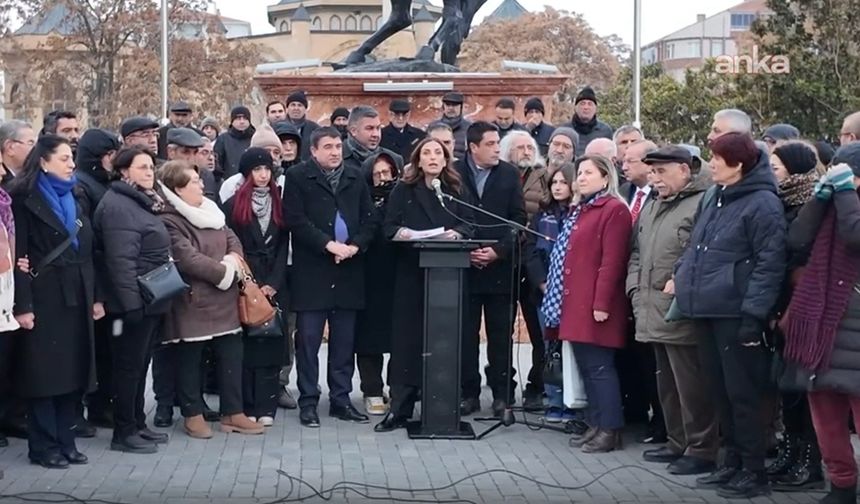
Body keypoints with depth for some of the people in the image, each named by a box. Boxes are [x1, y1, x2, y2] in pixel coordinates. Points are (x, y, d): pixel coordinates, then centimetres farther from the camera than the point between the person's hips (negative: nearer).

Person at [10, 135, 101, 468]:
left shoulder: (73, 199, 16)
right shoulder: (24, 200, -6)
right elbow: (18, 256, -12)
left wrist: (95, 297, 9)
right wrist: (23, 305, -18)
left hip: (76, 297, 6)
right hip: (44, 298, -6)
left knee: (72, 370, 8)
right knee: (45, 372, -1)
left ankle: (65, 441, 17)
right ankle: (44, 446, 7)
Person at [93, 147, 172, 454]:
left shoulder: (144, 202, 17)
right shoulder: (118, 205, -15)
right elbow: (121, 260, -23)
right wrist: (131, 302, -27)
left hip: (153, 301, 10)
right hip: (135, 301, -10)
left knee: (140, 365, 15)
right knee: (129, 366, -3)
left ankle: (138, 424, 24)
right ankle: (124, 433, 4)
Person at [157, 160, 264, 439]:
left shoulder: (209, 210, 13)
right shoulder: (170, 221, -15)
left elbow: (233, 241, 12)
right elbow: (188, 259, -22)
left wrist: (232, 258, -10)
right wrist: (224, 270, -13)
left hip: (223, 298, 8)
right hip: (192, 301, -8)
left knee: (231, 354, 9)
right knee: (189, 359, 5)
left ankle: (233, 412, 17)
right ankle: (193, 414, 17)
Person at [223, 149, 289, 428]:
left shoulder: (278, 204, 12)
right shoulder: (233, 205, 1)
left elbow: (283, 247, 7)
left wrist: (273, 283, -5)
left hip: (274, 285, 3)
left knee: (270, 343, 0)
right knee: (246, 344, -3)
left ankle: (265, 407, 2)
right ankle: (246, 407, 2)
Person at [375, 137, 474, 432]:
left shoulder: (455, 192, 13)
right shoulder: (403, 191, 8)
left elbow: (468, 225, 7)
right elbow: (389, 226, 2)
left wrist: (456, 233, -13)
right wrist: (401, 232, -18)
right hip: (411, 273, -1)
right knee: (407, 337, -4)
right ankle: (400, 409, -1)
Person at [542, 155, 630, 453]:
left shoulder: (613, 209, -9)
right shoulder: (580, 209, 20)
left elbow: (612, 261, -15)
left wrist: (601, 303, -20)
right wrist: (557, 293, 17)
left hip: (594, 305, -9)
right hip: (575, 302, 9)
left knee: (599, 366, -6)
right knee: (585, 365, 11)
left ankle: (610, 430, 0)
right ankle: (595, 425, 18)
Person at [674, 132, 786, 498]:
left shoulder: (762, 203, -11)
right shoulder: (715, 199, 15)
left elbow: (770, 264, -15)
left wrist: (753, 315, -19)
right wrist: (683, 276, 14)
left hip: (735, 314, -8)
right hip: (706, 311, 8)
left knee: (742, 394, -2)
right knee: (720, 392, 14)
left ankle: (754, 472, 8)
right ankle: (733, 462, 25)